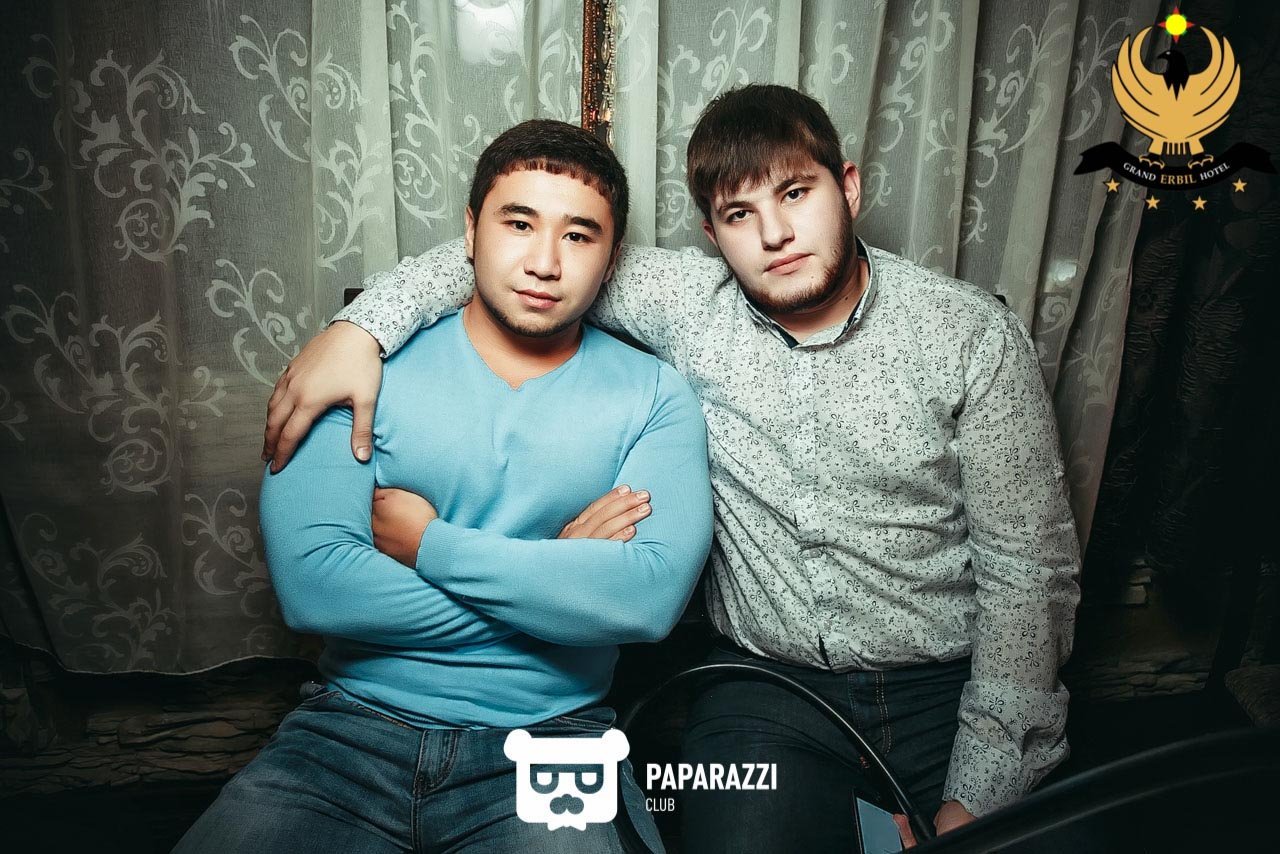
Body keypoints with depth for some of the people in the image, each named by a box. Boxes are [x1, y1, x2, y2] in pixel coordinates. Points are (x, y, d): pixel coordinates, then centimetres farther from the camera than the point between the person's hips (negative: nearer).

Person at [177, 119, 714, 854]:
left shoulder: (654, 396, 0)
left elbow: (653, 594, -16)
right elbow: (310, 586, -12)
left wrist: (426, 543, -12)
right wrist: (563, 577, -10)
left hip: (549, 739, 0)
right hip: (355, 727, 1)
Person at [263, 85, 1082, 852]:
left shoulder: (974, 334, -7)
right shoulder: (689, 303, -2)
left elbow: (1031, 568, -7)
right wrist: (362, 326, -13)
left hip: (951, 687, 1)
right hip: (769, 686, 0)